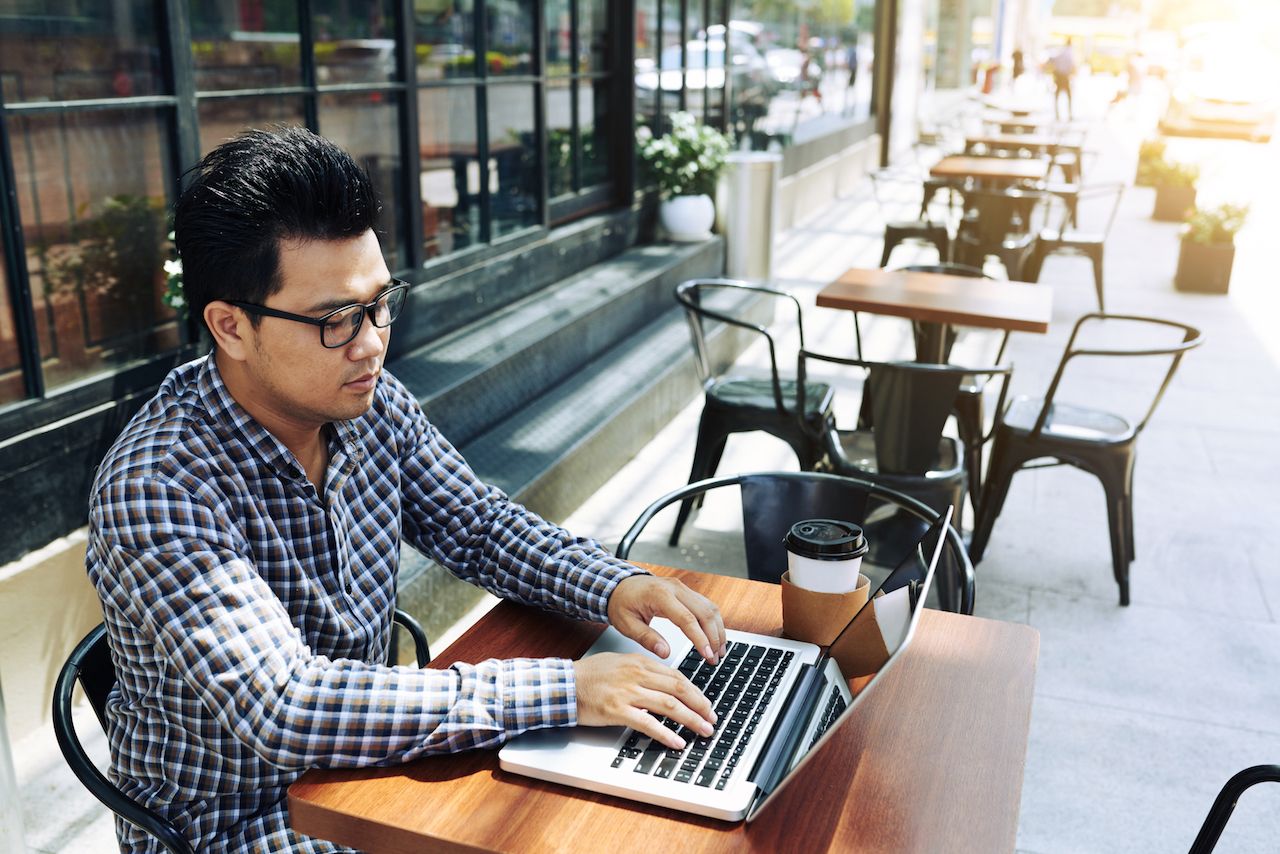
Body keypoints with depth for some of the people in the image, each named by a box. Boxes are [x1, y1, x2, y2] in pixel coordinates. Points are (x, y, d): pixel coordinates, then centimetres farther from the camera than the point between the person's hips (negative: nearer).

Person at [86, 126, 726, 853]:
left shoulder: (372, 401, -8)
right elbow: (286, 710, -35)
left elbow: (478, 524, 4)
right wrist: (564, 691, -35)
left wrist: (614, 585, -14)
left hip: (361, 768, 6)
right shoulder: (157, 487, -28)